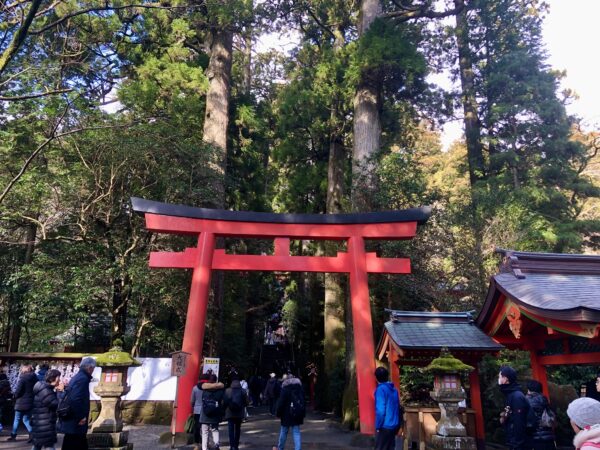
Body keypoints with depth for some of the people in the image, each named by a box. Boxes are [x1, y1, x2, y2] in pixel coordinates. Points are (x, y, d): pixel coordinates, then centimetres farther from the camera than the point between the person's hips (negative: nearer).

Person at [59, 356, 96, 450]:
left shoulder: (78, 377, 12)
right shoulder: (83, 379, -19)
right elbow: (75, 400, -28)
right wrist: (80, 417, -19)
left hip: (71, 422, 10)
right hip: (75, 424, -10)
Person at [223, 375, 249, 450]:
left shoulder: (227, 390, -10)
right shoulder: (243, 391, -5)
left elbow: (224, 402, -9)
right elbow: (246, 402, -3)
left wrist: (225, 408, 11)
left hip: (230, 413, -2)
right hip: (240, 413, 2)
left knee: (231, 429, 3)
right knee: (237, 429, 16)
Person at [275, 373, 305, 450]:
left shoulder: (285, 389, -12)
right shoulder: (300, 387, 6)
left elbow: (281, 402, -13)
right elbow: (303, 401, 11)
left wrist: (279, 413, -2)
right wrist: (303, 413, 17)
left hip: (287, 414, -4)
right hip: (298, 414, 4)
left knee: (283, 431, 12)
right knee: (296, 432, 6)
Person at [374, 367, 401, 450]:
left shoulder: (380, 389, -14)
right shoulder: (393, 389, 9)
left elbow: (380, 410, -20)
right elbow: (398, 408, 15)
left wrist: (378, 426, -11)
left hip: (384, 427, -7)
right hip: (393, 425, 7)